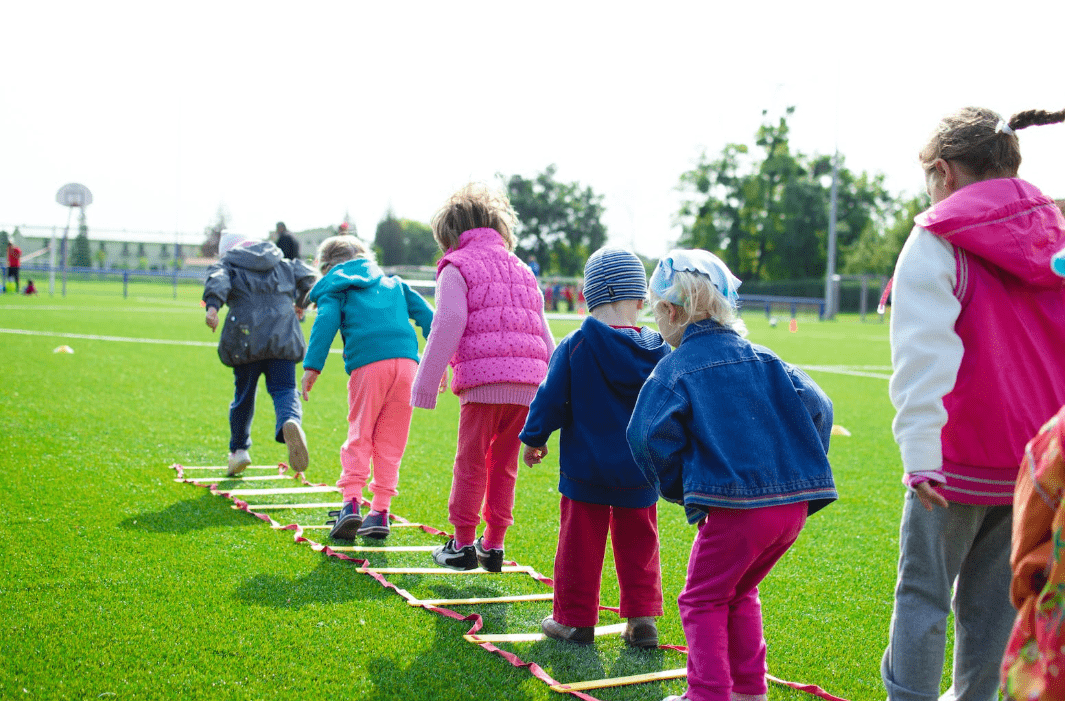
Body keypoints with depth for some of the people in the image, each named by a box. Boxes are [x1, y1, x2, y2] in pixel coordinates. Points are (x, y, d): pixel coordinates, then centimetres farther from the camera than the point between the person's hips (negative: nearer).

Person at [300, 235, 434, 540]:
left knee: (359, 436, 6)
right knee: (390, 440, 9)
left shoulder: (335, 289, 16)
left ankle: (351, 502, -9)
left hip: (368, 365, -3)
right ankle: (380, 511, 7)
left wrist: (311, 367, -8)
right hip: (406, 360, 3)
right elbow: (425, 314, 22)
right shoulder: (393, 283, 29)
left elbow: (326, 323, -1)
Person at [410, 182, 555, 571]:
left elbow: (447, 328, -6)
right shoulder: (522, 269, 24)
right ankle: (493, 545, 17)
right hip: (528, 384, 6)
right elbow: (543, 333, 23)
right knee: (504, 465, 14)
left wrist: (425, 385, -2)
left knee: (471, 463, 5)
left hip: (484, 379, -6)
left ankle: (463, 544, 10)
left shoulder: (456, 267, 4)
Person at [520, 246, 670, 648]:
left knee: (580, 544, 8)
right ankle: (642, 620, 15)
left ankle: (575, 620, 15)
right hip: (639, 473, 3)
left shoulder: (574, 347, -12)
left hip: (585, 469, -2)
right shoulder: (658, 352, -3)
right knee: (637, 544, 14)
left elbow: (551, 400, -7)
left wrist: (534, 438, 9)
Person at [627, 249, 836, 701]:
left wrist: (676, 487, 2)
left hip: (734, 507, -6)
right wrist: (799, 471, 14)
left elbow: (650, 436, -13)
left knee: (703, 600, 10)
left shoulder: (675, 369, -2)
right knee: (740, 593, 25)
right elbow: (816, 407, 6)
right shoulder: (763, 359, 13)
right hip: (795, 502, 6)